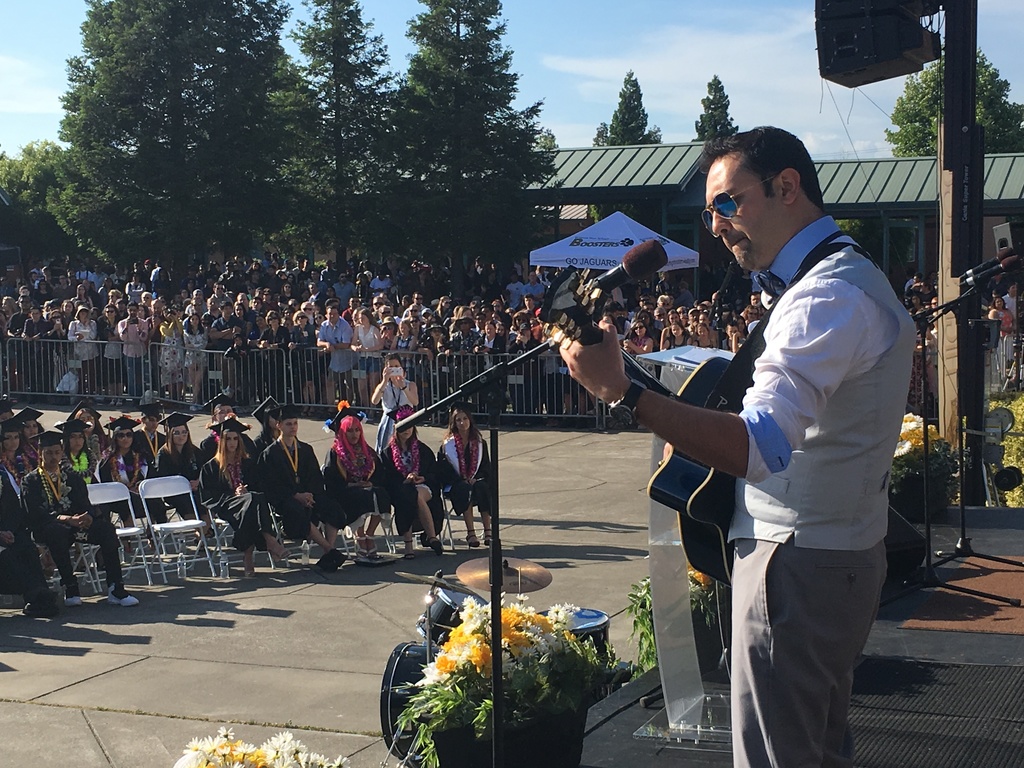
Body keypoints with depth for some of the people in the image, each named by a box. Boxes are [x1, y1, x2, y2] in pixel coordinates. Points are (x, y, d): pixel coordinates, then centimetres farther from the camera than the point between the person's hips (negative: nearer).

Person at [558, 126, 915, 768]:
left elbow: (758, 449, -34)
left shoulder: (827, 297, -21)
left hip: (798, 564, -11)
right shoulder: (851, 278, 15)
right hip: (845, 555, 11)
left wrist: (622, 391, -41)